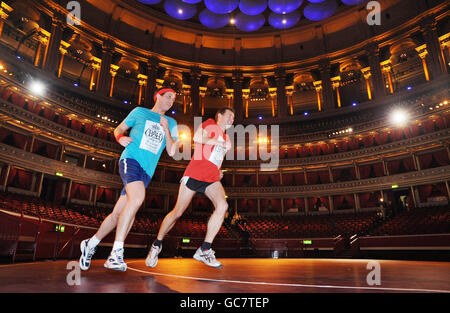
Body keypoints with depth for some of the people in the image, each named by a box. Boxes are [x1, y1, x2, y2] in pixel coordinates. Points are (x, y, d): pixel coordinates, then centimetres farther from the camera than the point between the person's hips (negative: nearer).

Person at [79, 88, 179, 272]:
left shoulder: (171, 123, 19)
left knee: (118, 213, 4)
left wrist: (165, 128, 2)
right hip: (131, 160, -4)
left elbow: (171, 152, 11)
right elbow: (119, 129, 20)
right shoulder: (140, 112, 13)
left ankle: (90, 244, 26)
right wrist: (120, 137, -3)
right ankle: (116, 252, -29)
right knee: (138, 197, -32)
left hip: (147, 171, 4)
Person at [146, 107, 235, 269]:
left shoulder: (226, 140, 26)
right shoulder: (210, 124, 6)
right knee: (178, 212, 0)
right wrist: (221, 143, -9)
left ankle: (204, 250, -15)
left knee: (222, 205, -22)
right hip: (194, 173, -6)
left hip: (212, 178, 6)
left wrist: (219, 172, 16)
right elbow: (197, 138, -12)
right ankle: (157, 244, 23)